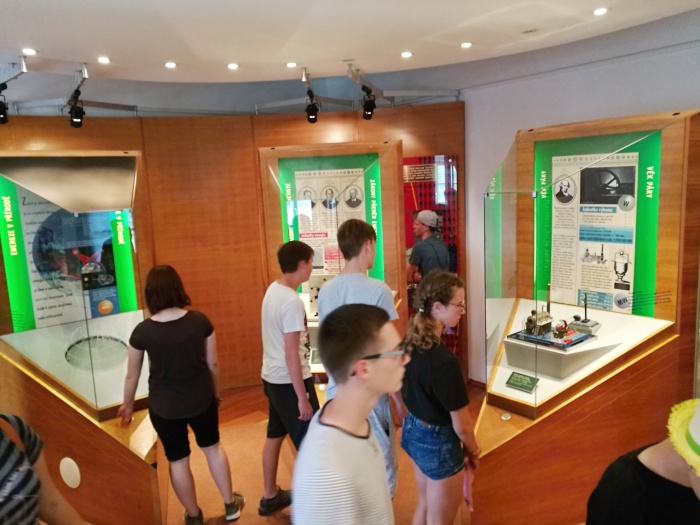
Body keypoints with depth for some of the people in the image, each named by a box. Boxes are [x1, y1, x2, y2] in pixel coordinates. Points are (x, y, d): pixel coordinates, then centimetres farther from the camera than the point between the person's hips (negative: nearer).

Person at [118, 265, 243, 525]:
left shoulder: (142, 331, -15)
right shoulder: (200, 321, -14)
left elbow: (132, 376, -4)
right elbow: (213, 363, -4)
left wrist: (128, 406, 14)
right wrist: (216, 393, 13)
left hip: (164, 407, -1)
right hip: (201, 399, 2)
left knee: (178, 460, 18)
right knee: (212, 447, 24)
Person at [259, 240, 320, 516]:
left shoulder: (272, 290, 4)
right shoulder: (292, 302, -24)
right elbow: (291, 354, -23)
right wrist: (302, 397, -18)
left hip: (271, 377, 9)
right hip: (290, 381, -9)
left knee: (274, 436, 21)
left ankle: (270, 496, 37)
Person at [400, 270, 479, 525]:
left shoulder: (408, 343, -8)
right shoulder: (444, 361, -31)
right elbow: (461, 424, -20)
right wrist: (473, 451, -1)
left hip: (413, 430, 8)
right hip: (438, 441, -7)